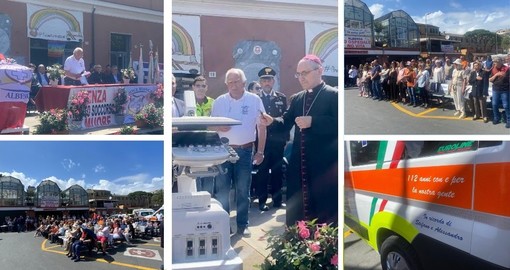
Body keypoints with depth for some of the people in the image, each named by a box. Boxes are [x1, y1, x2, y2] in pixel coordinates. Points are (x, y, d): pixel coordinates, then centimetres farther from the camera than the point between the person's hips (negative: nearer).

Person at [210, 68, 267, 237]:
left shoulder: (255, 100, -1)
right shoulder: (219, 101, 3)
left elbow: (261, 127, 1)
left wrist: (260, 151, -2)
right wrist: (218, 128, -15)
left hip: (245, 151, -1)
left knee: (243, 190, 7)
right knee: (222, 189, 5)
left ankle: (242, 225, 18)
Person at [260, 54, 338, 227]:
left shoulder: (334, 95, -4)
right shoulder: (296, 99, 15)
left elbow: (338, 124, -15)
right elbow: (286, 123, 12)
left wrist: (312, 121, -23)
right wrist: (272, 121, -8)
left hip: (324, 165, -6)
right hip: (299, 164, 6)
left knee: (325, 216, 0)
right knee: (296, 212, 12)